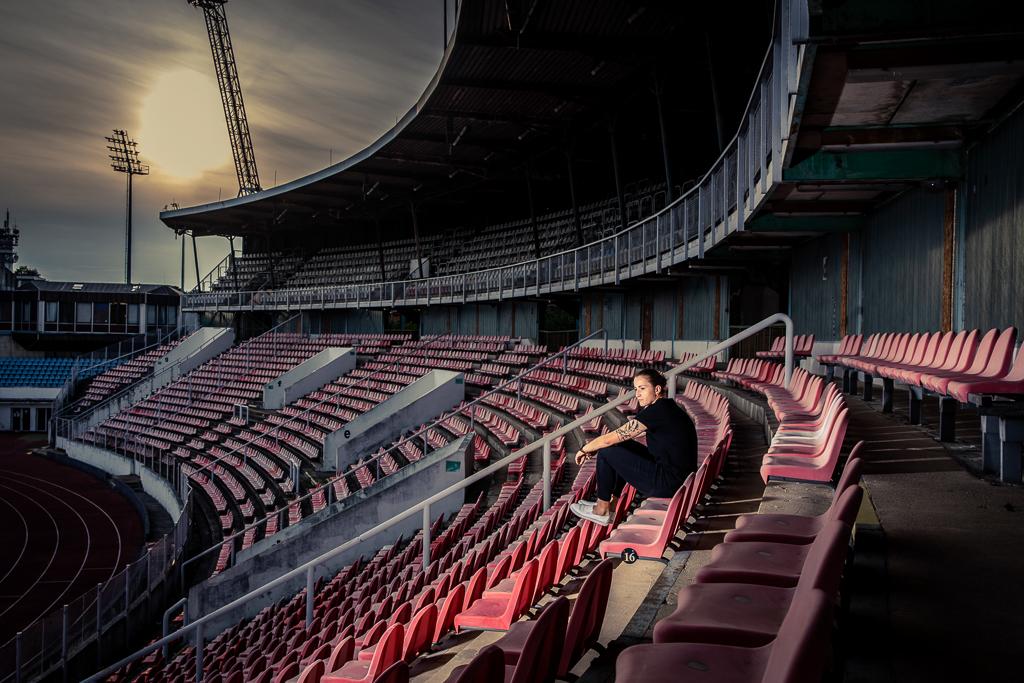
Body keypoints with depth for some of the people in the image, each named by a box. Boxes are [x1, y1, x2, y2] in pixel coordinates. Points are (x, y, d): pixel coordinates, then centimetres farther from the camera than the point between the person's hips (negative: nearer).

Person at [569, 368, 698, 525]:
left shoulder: (657, 410, -18)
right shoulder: (667, 406, 11)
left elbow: (610, 439, -14)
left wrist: (585, 449, 3)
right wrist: (593, 446, 16)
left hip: (667, 483, -10)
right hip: (681, 477, 10)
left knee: (606, 452, -3)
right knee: (623, 445, 21)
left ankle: (601, 510, 11)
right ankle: (611, 504, 26)